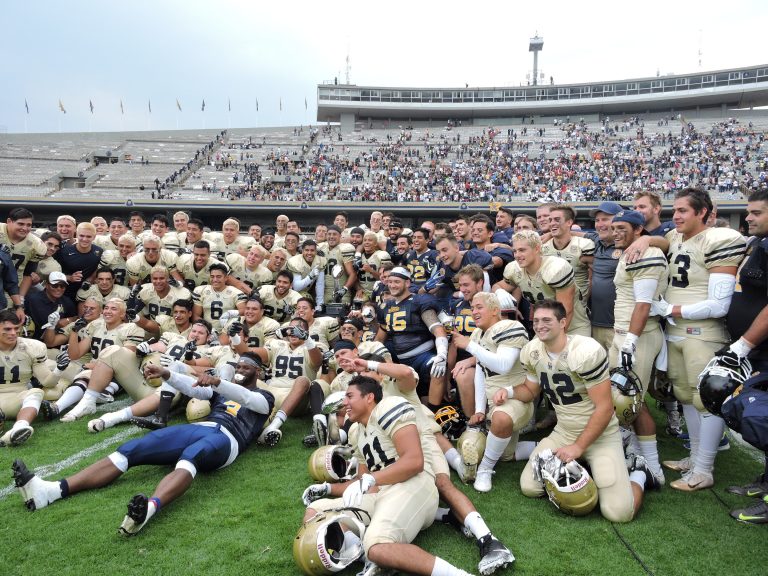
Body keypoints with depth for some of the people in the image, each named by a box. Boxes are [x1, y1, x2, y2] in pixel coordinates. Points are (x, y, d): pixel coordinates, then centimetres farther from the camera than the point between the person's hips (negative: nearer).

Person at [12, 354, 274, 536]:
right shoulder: (225, 389, 36)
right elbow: (194, 388, 18)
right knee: (130, 450, -14)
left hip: (225, 438, -6)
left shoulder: (264, 397, 19)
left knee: (190, 457, -42)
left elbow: (247, 399, -7)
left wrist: (217, 382, -26)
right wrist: (166, 374, -1)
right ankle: (52, 490, -26)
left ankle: (150, 507, -70)